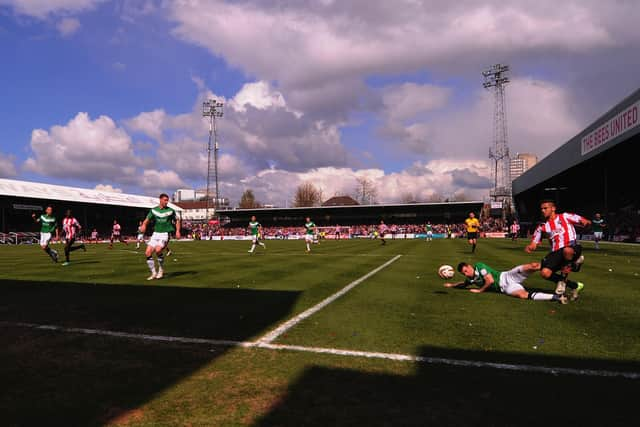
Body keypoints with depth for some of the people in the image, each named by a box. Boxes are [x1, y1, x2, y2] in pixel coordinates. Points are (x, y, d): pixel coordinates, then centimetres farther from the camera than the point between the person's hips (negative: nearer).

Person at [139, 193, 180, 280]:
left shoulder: (170, 211, -1)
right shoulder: (154, 210, 5)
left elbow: (177, 220, 10)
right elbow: (147, 220, 2)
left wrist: (177, 231, -3)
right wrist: (143, 225, -20)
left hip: (165, 234, -4)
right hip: (155, 233, 4)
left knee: (158, 250, -26)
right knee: (148, 253, -7)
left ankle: (161, 269, -3)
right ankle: (153, 273, 8)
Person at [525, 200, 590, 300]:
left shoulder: (565, 217, 9)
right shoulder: (542, 227, 16)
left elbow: (584, 221, 7)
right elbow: (534, 243, 15)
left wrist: (585, 222, -18)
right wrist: (530, 247, -8)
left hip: (572, 248, -4)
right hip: (556, 252, 4)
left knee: (567, 250, -42)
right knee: (545, 273, -21)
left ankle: (563, 277, -13)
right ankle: (574, 286, 2)